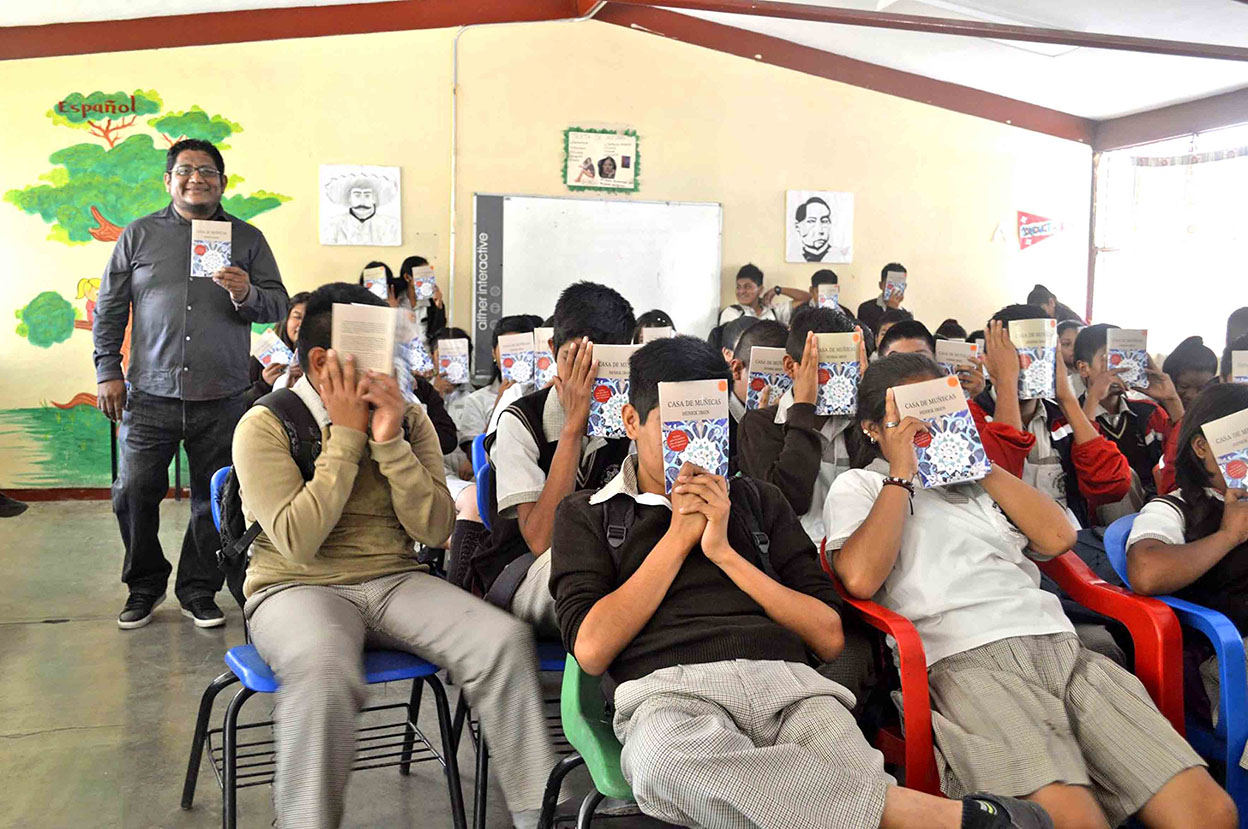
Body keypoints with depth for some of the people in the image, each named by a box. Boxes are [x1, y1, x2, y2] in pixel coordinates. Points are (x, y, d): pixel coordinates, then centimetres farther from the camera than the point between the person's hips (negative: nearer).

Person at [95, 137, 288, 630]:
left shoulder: (247, 239, 9)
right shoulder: (139, 235, 9)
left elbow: (279, 306, 6)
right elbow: (110, 309, 10)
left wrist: (246, 295, -16)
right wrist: (108, 370, 3)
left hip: (222, 399, 0)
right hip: (150, 395, 0)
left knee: (215, 499, 6)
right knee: (133, 493, 2)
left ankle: (198, 590, 23)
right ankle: (145, 585, 25)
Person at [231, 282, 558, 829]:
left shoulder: (409, 419, 8)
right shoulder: (265, 426, -4)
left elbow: (434, 530, -1)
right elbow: (298, 541, -17)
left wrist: (390, 444, -13)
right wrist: (346, 436, -14)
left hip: (395, 581, 4)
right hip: (297, 586, -4)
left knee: (507, 642, -21)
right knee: (325, 673, -40)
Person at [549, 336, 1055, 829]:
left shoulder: (759, 501, 25)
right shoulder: (587, 515, 18)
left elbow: (829, 638, 14)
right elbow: (591, 650, 1)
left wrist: (723, 552, 4)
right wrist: (679, 536, 4)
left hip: (788, 681, 1)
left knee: (853, 782, -37)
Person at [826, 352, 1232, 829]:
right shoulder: (858, 486, 15)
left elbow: (1057, 537, 14)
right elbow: (861, 578, -6)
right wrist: (902, 473, 3)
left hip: (1060, 644, 6)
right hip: (966, 660, -5)